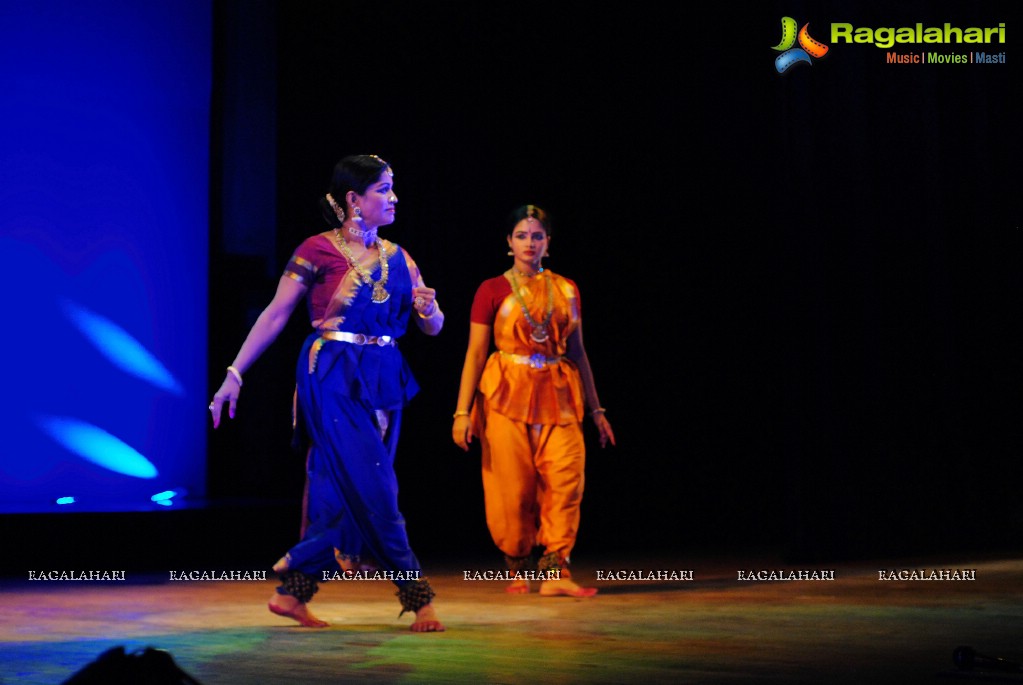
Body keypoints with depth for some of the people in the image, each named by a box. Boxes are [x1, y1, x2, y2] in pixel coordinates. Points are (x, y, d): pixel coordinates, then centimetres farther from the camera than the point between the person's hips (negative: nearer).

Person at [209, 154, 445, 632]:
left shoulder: (396, 257, 11)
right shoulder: (318, 251, -5)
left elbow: (433, 327, 11)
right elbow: (275, 315, -5)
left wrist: (429, 309, -13)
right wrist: (235, 374, -8)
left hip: (383, 380, 6)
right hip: (333, 378, -6)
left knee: (338, 490, 7)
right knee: (373, 487, -7)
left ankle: (292, 593, 18)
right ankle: (417, 595, 2)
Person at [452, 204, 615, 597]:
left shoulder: (566, 290, 11)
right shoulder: (492, 290, 2)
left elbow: (577, 351, 14)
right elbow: (476, 353, 0)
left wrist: (596, 408, 12)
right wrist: (462, 411, -7)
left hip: (557, 395, 3)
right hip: (507, 393, -2)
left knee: (566, 478, -12)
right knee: (513, 487, -2)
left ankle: (554, 572, -9)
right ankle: (519, 570, 16)